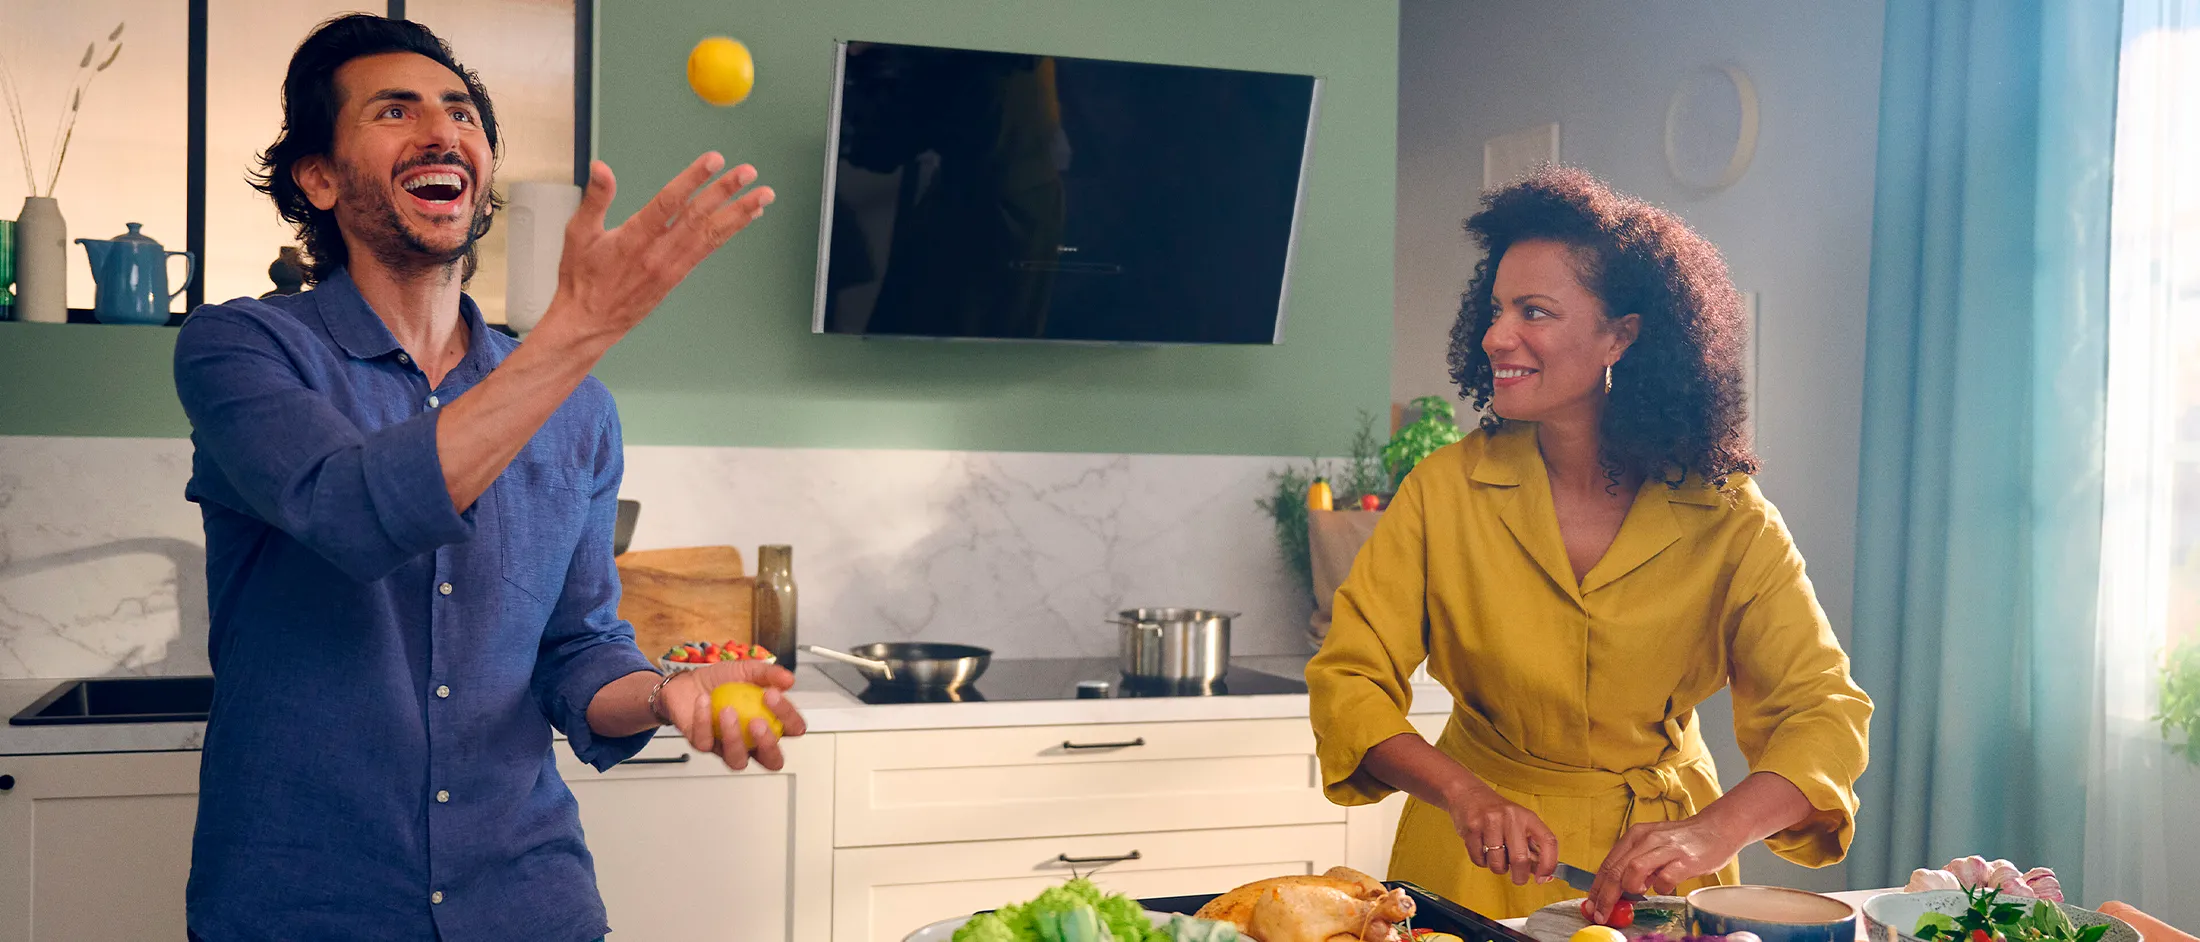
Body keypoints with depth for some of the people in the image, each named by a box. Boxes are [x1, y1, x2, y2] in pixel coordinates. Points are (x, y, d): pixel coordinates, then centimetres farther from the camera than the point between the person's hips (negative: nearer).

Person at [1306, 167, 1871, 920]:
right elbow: (1347, 680, -10)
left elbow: (1825, 709, -12)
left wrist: (1713, 831, -31)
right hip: (1479, 864, 0)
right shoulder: (1445, 490, -9)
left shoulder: (1724, 517, -8)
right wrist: (1466, 794, -27)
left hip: (1651, 859, 1)